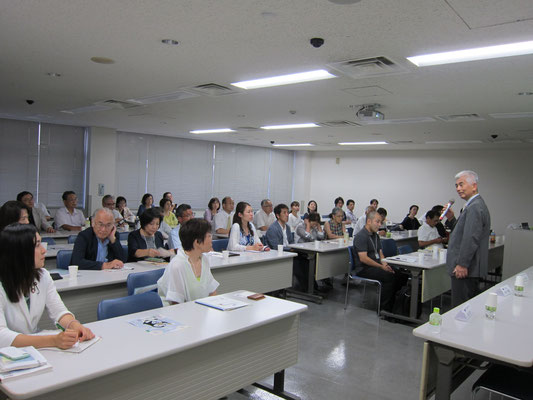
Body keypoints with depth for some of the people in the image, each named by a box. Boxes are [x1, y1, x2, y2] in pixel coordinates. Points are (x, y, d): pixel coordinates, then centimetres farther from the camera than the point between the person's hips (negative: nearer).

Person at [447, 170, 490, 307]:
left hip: (464, 269, -10)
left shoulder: (475, 207, -17)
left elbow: (471, 239, -23)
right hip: (467, 267, 10)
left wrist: (462, 264, -21)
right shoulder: (474, 205, 16)